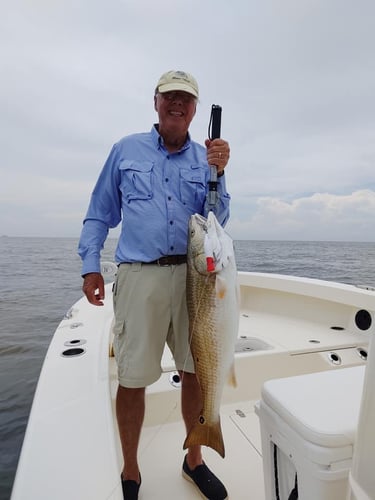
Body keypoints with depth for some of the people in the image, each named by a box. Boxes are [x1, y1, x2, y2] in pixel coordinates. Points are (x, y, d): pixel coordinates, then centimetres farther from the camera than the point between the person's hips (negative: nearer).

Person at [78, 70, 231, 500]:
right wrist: (90, 266, 1)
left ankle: (194, 459, 35)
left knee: (196, 371, 11)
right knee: (133, 379, 5)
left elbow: (218, 220, 6)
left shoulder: (205, 157, 13)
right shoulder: (126, 150, 10)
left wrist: (218, 172, -7)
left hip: (194, 275, 2)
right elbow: (99, 213, 11)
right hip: (140, 275, -1)